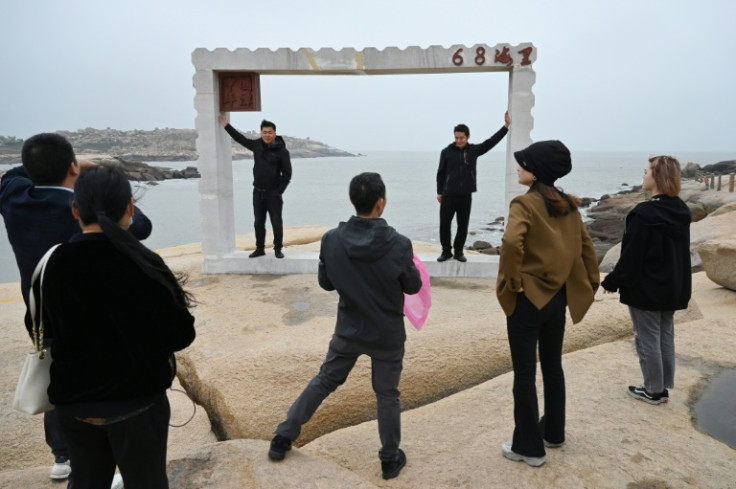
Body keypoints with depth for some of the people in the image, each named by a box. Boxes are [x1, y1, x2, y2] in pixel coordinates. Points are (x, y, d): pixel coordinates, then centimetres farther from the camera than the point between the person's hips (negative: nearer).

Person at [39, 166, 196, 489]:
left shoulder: (53, 265, -7)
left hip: (73, 402, 4)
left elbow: (43, 330, 7)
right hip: (137, 400, -4)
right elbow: (181, 335, -13)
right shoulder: (144, 266, -20)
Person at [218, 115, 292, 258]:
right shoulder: (257, 145, 6)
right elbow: (241, 138, 22)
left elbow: (287, 174, -7)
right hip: (258, 192, 5)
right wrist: (226, 125, 25)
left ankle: (278, 249, 12)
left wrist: (279, 192, -10)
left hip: (273, 193, -5)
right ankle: (260, 249, 21)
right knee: (258, 223, 11)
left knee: (277, 223, 0)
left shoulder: (282, 151, -8)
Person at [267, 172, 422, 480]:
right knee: (387, 395, 15)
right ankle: (391, 460, 30)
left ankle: (284, 437, 30)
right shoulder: (398, 244, -20)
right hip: (388, 335, -2)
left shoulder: (331, 240, -13)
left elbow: (325, 283, -1)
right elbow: (413, 287, -6)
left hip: (348, 331, 2)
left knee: (322, 382, 20)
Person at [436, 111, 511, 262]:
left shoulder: (474, 150, 5)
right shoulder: (447, 152, 0)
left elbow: (491, 141, 4)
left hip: (466, 196, 2)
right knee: (445, 224, 0)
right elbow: (440, 173, 5)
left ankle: (458, 251, 19)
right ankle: (446, 251, 14)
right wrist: (439, 192, 4)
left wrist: (506, 125, 0)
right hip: (448, 195, -1)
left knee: (463, 225, 6)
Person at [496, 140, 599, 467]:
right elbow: (585, 246, 11)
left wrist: (512, 279, -19)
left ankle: (529, 447, 17)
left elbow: (512, 242, -33)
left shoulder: (525, 203, -16)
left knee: (524, 374, 5)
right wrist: (590, 283, 16)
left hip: (527, 298, -8)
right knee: (553, 367, 21)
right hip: (558, 296, 8)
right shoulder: (568, 205, 6)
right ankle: (553, 433, 37)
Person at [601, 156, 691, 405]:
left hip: (645, 289, -8)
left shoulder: (643, 214, -22)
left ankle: (653, 390, 16)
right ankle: (663, 388, 26)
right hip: (673, 288, 8)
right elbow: (681, 252, 12)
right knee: (665, 336, 16)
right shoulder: (681, 211, 3)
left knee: (648, 339, 5)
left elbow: (630, 256, -19)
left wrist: (613, 281, -7)